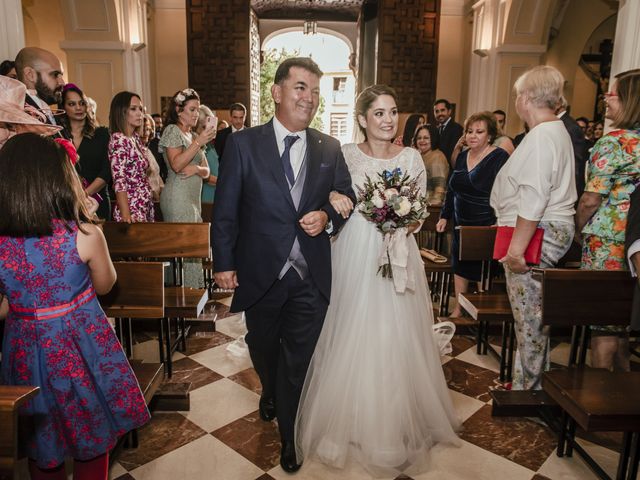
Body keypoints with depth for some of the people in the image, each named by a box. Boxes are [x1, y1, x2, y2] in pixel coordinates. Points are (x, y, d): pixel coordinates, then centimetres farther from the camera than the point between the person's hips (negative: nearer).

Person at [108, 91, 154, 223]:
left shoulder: (136, 138, 12)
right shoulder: (118, 140, -12)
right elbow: (119, 181, -19)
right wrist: (126, 215, -26)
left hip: (146, 206, 8)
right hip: (132, 208, -8)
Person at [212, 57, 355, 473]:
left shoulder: (330, 149, 1)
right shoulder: (243, 144, -6)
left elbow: (347, 200, 8)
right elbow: (225, 210, -4)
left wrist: (327, 217, -14)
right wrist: (224, 263, -5)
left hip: (311, 278, 1)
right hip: (260, 274, 0)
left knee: (299, 360, 11)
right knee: (263, 348, 24)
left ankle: (289, 435, 34)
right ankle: (270, 395, 57)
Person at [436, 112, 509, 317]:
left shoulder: (500, 157, -12)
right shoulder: (462, 156, 9)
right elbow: (452, 190, 15)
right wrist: (444, 216, 13)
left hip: (486, 226, -7)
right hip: (461, 224, 7)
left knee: (483, 271, 3)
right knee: (460, 266, 14)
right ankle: (458, 309, 27)